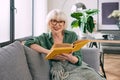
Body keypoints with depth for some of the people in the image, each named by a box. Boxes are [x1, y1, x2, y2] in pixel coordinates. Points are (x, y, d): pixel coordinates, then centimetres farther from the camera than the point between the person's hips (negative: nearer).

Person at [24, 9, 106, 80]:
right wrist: (50, 53, -17)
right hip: (58, 70, -2)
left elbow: (79, 59, 5)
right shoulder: (45, 38, 8)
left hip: (76, 67, 3)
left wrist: (70, 58, -20)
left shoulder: (72, 35, 9)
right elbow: (28, 43, -11)